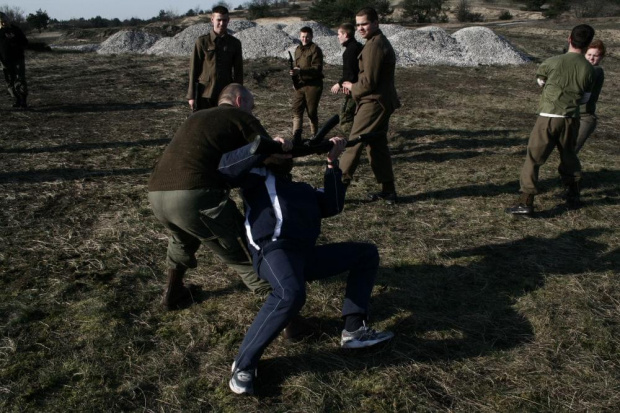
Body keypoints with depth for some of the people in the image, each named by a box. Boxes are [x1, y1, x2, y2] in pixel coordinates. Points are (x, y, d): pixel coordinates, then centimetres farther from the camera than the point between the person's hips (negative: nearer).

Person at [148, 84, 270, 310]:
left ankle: (173, 293, 46)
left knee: (183, 238, 39)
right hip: (196, 196, -7)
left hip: (157, 194, 8)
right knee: (243, 253, 11)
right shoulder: (242, 118, 12)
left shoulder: (196, 118, 32)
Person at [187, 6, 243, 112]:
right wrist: (191, 95, -3)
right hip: (204, 94, -1)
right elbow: (194, 70, 0)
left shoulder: (235, 43, 4)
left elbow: (238, 72, 7)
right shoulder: (202, 42, -2)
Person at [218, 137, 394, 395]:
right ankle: (244, 363, -24)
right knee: (291, 294, -40)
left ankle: (354, 330, -3)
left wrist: (332, 162, 14)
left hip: (307, 255, 7)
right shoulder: (257, 177, 20)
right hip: (274, 250, -7)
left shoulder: (303, 189, 35)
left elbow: (333, 206, 18)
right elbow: (226, 169, -1)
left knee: (367, 253, 9)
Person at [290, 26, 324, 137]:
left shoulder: (315, 49, -8)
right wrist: (294, 71, 5)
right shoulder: (298, 50, 15)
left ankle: (314, 136, 18)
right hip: (300, 85, 6)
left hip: (313, 85, -6)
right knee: (296, 110, -1)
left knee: (312, 112, 3)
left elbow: (317, 69, -17)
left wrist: (300, 71, -27)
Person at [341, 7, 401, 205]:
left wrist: (352, 87, -2)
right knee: (377, 145, 14)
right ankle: (388, 190, 19)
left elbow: (369, 82, -21)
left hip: (374, 102, -11)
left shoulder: (374, 45, -17)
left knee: (353, 143, -6)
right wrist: (355, 86, 8)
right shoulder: (381, 41, 17)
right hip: (382, 101, 11)